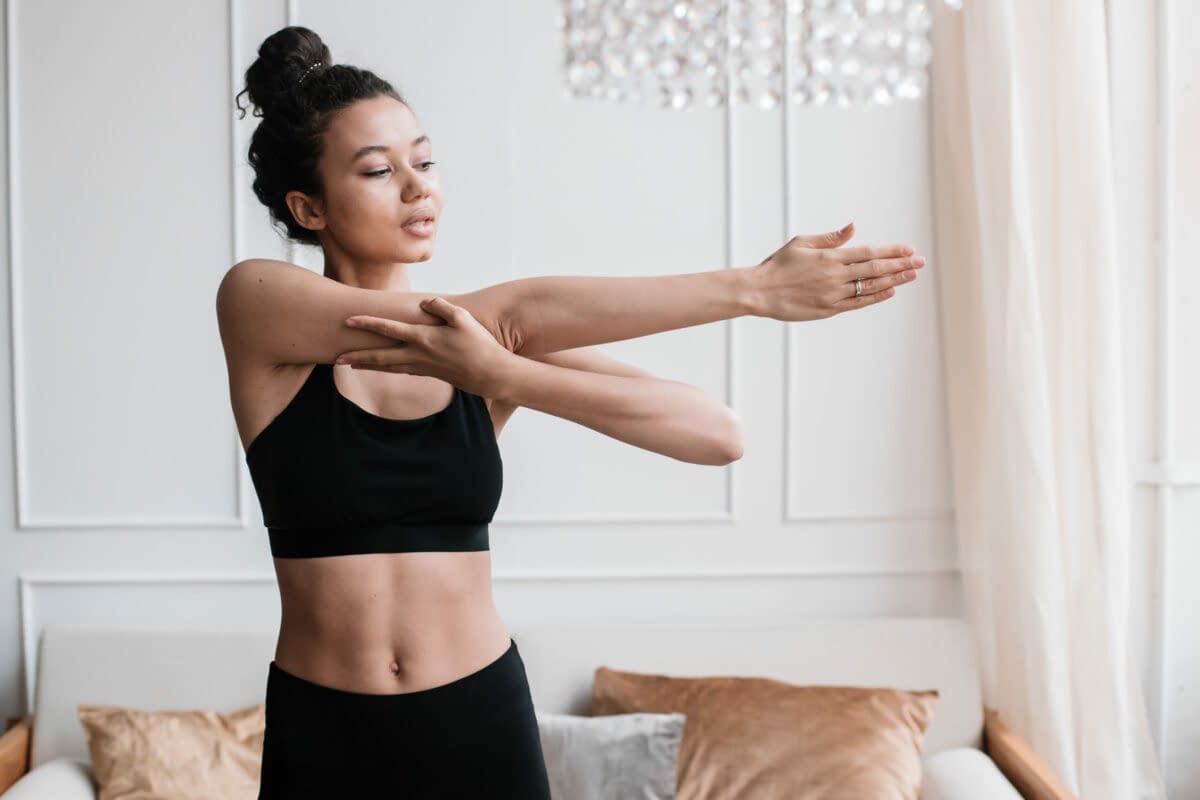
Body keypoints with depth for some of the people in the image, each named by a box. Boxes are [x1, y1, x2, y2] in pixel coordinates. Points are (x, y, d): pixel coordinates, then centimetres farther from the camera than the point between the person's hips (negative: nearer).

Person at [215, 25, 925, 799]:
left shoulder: (500, 355, -3)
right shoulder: (257, 301, -9)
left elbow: (718, 433, -15)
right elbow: (509, 318, -21)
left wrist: (500, 373, -27)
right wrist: (751, 287, -23)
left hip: (481, 725, 2)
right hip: (322, 735, -1)